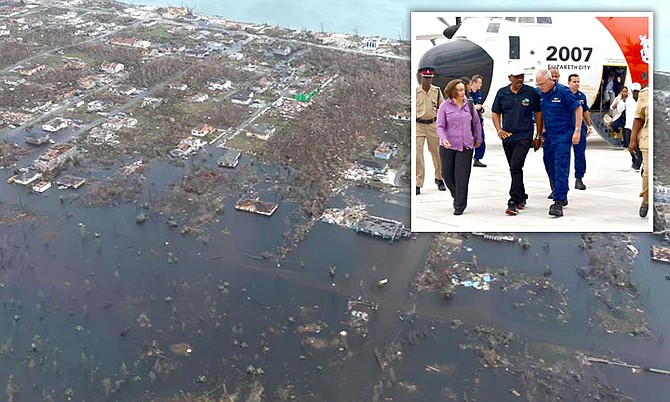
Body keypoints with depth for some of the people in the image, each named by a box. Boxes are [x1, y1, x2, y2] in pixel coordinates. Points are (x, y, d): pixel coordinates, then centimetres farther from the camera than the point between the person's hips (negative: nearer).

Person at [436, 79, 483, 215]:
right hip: (448, 146, -1)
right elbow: (440, 126, -5)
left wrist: (478, 138, 18)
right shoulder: (445, 106, -2)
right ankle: (457, 197, 32)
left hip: (465, 146, 1)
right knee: (447, 174, 7)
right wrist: (443, 139, -21)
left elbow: (476, 122, 19)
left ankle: (460, 206, 6)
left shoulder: (469, 104, 7)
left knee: (462, 177, -2)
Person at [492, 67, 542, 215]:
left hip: (524, 136, -4)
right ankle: (522, 198, 31)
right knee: (514, 169, 14)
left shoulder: (531, 92, -2)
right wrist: (499, 130, -6)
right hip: (507, 137, 4)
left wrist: (539, 135, 5)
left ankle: (513, 202, -17)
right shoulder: (502, 93, 5)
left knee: (516, 167, -17)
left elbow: (538, 113, 5)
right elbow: (495, 113, 11)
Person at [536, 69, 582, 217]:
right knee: (549, 165, 11)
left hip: (563, 134, -7)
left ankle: (559, 202, -16)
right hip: (548, 135, 7)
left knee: (561, 166, -13)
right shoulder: (538, 93, 2)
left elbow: (578, 108, -8)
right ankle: (562, 196, 28)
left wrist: (577, 130, -12)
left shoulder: (563, 91, -13)